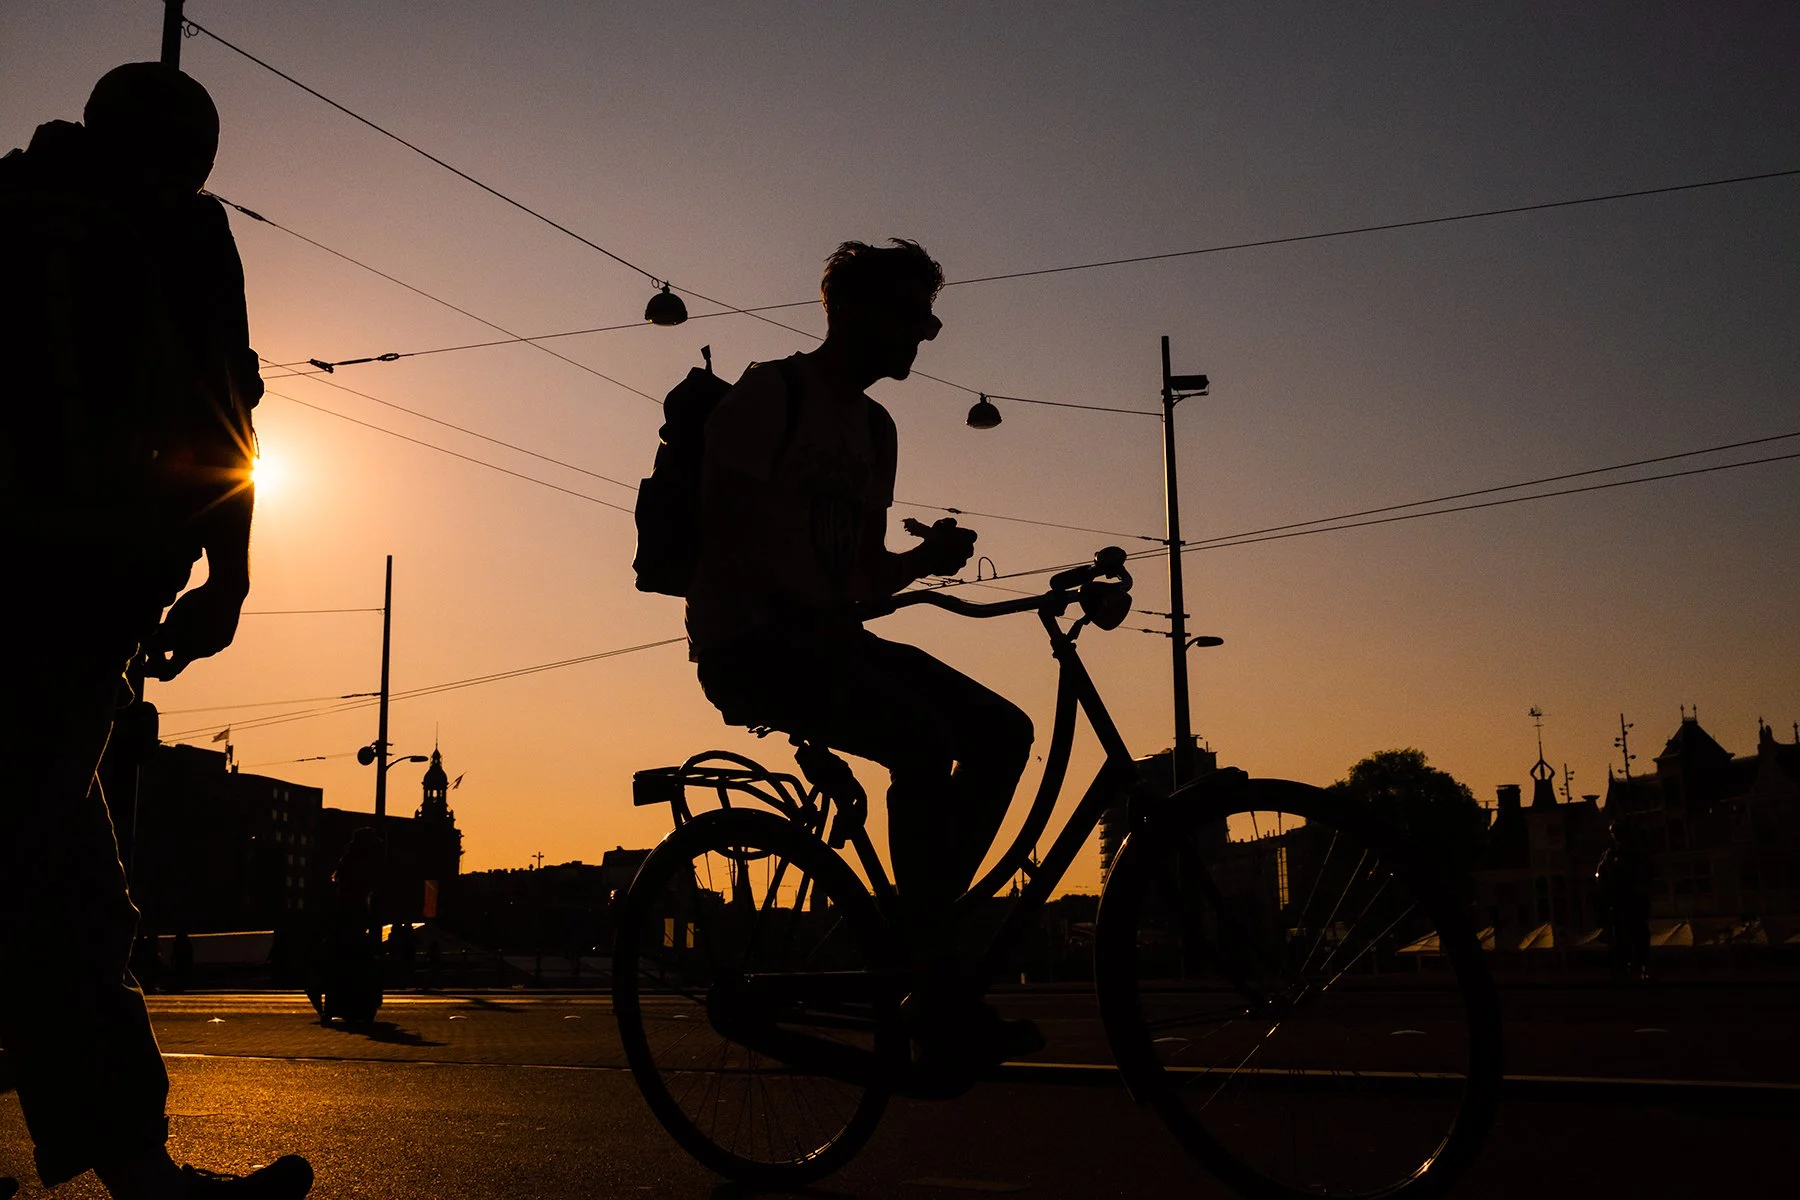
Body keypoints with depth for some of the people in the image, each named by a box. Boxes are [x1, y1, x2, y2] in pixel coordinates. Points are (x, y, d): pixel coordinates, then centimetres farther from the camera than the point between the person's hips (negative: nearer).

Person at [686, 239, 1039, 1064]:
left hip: (826, 636, 8)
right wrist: (824, 610, -24)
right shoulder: (768, 393, -5)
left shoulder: (875, 430, 20)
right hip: (747, 642, -8)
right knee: (924, 740, -30)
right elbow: (731, 537, -15)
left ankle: (927, 931, -2)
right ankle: (936, 986, -24)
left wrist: (925, 558, -3)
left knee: (1002, 731, -8)